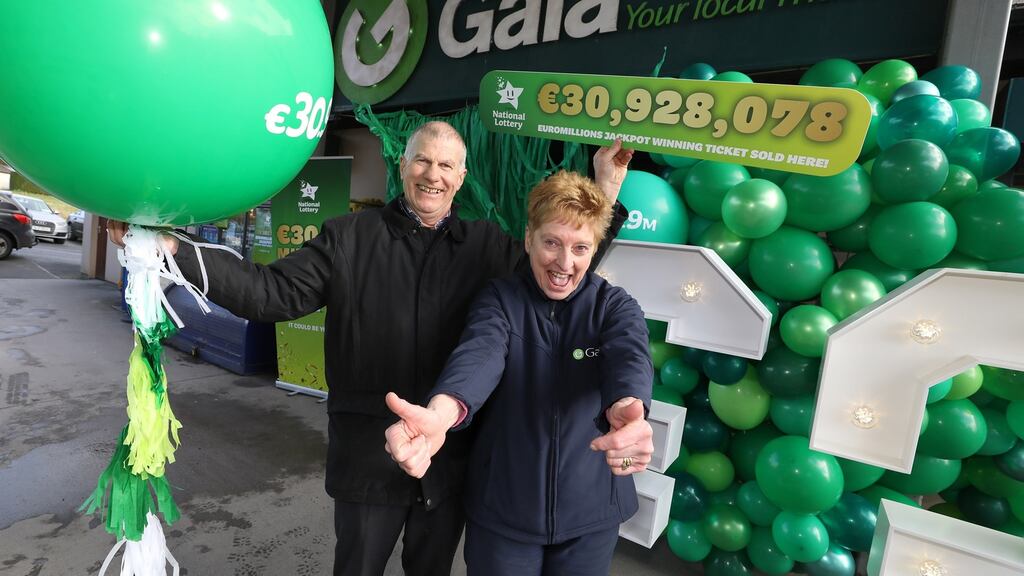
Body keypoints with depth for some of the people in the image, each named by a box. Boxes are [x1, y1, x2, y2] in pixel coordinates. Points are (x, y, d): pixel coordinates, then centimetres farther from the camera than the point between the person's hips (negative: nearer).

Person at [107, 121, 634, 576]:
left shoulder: (488, 246, -1)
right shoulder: (349, 238, -3)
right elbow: (273, 293, -7)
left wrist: (605, 195, -7)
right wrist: (173, 249, -15)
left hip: (451, 459, 1)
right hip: (367, 455, 0)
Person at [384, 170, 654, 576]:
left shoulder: (616, 307, -7)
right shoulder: (499, 299, -8)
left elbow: (630, 357, -27)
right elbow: (479, 353, -28)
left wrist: (627, 408, -51)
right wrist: (442, 411, -51)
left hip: (589, 513, 1)